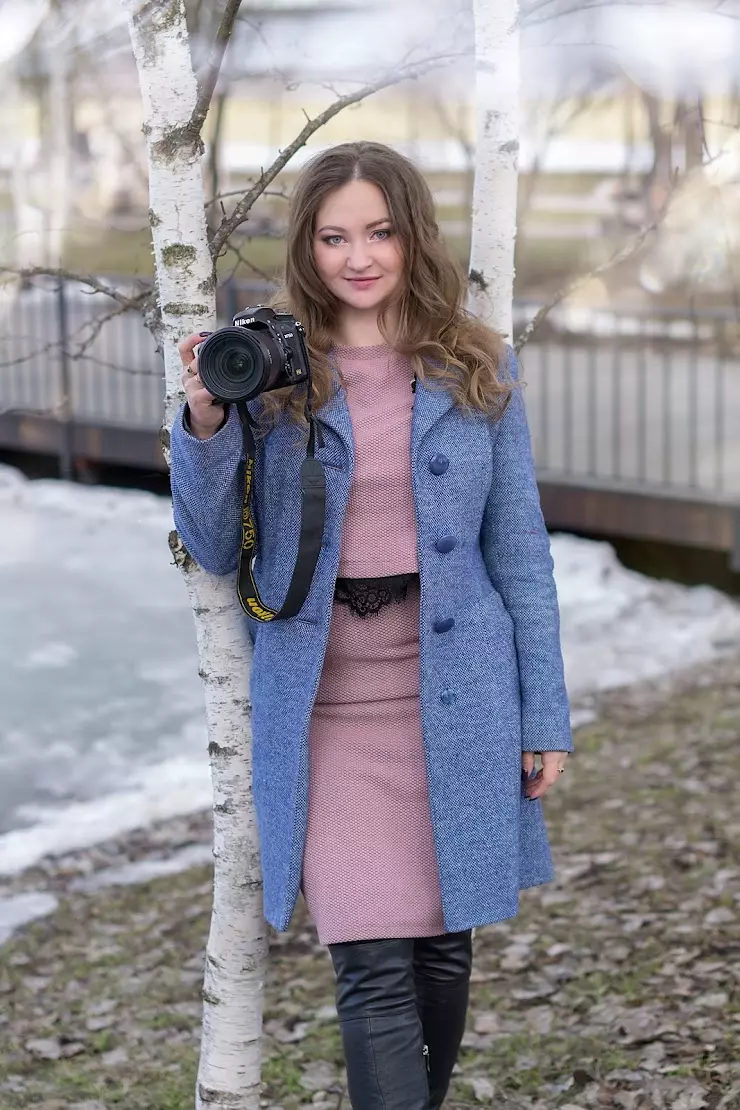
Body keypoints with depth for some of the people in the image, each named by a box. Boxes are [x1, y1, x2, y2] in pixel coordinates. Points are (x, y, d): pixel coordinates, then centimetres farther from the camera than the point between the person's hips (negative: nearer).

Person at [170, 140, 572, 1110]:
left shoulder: (478, 371, 2)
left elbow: (519, 549, 5)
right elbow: (215, 551, 1)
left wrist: (545, 713, 3)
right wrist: (205, 425, -15)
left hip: (456, 698, 2)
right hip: (328, 710, -1)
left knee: (444, 945, 13)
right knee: (375, 968, -6)